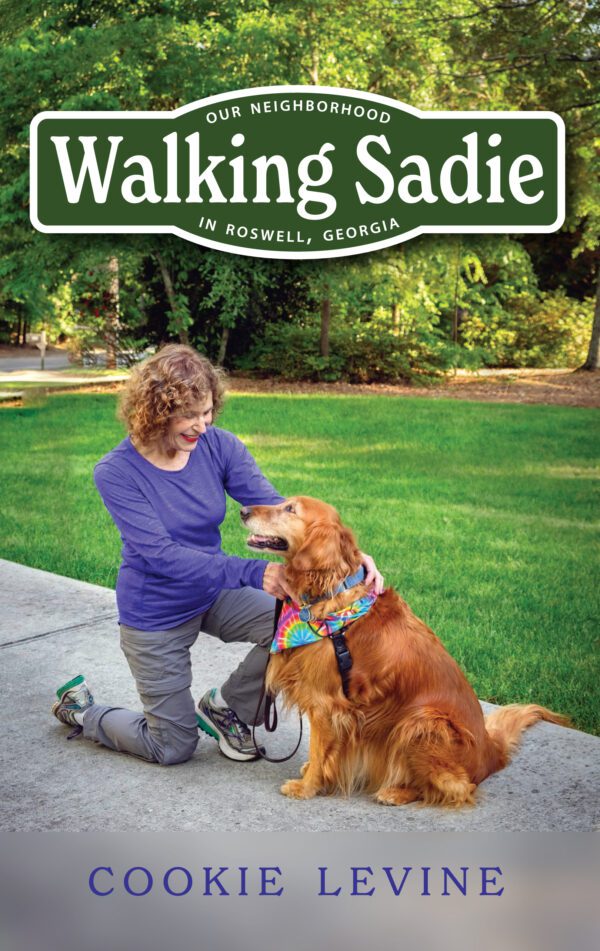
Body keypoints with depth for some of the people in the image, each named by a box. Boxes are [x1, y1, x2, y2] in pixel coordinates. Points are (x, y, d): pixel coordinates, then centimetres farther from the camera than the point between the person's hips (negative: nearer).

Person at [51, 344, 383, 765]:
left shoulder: (219, 446, -13)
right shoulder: (116, 472, -23)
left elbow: (275, 508, -19)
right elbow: (162, 555, -31)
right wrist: (253, 573, -41)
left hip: (214, 593, 4)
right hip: (155, 614, -4)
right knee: (174, 748, 5)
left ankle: (225, 706, 5)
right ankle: (80, 709, 32)